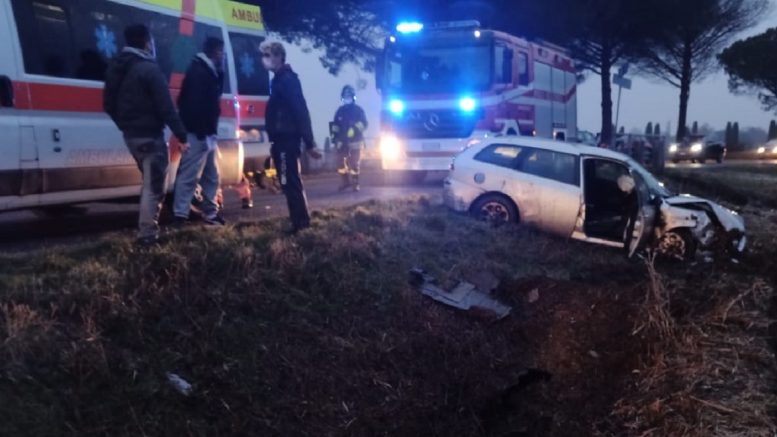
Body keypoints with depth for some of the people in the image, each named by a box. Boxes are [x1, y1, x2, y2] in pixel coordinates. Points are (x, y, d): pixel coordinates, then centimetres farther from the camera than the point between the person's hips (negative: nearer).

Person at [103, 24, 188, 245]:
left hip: (130, 135, 9)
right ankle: (147, 233, 1)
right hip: (150, 136, -9)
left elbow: (109, 104, 18)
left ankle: (145, 226, 30)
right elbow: (166, 107, -20)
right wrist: (181, 135, -17)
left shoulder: (115, 68, 11)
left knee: (149, 181, 24)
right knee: (154, 185, -1)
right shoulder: (149, 69, -15)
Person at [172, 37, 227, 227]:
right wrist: (200, 130, -25)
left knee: (211, 176, 15)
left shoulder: (208, 71, 17)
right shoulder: (198, 72, -14)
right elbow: (195, 103, -22)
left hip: (207, 133, 11)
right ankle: (180, 215, -7)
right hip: (197, 133, -11)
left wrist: (221, 71, 10)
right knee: (190, 175, -9)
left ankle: (211, 214, 23)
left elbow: (214, 97, 20)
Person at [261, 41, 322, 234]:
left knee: (289, 182, -8)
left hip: (287, 140, -10)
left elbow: (301, 112, -20)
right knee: (291, 181, 13)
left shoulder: (287, 79, -14)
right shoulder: (280, 79, 18)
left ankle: (300, 222, -3)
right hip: (283, 140, 10)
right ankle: (301, 221, 20)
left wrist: (309, 143, -23)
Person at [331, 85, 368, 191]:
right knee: (342, 163, -1)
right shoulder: (340, 111, 13)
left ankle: (355, 184, 5)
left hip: (355, 141, -3)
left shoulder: (358, 110, 2)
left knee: (355, 164, -2)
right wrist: (335, 137, 7)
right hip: (343, 140, 3)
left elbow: (364, 124, -6)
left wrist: (355, 129, -21)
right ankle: (346, 182, 10)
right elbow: (335, 126, 15)